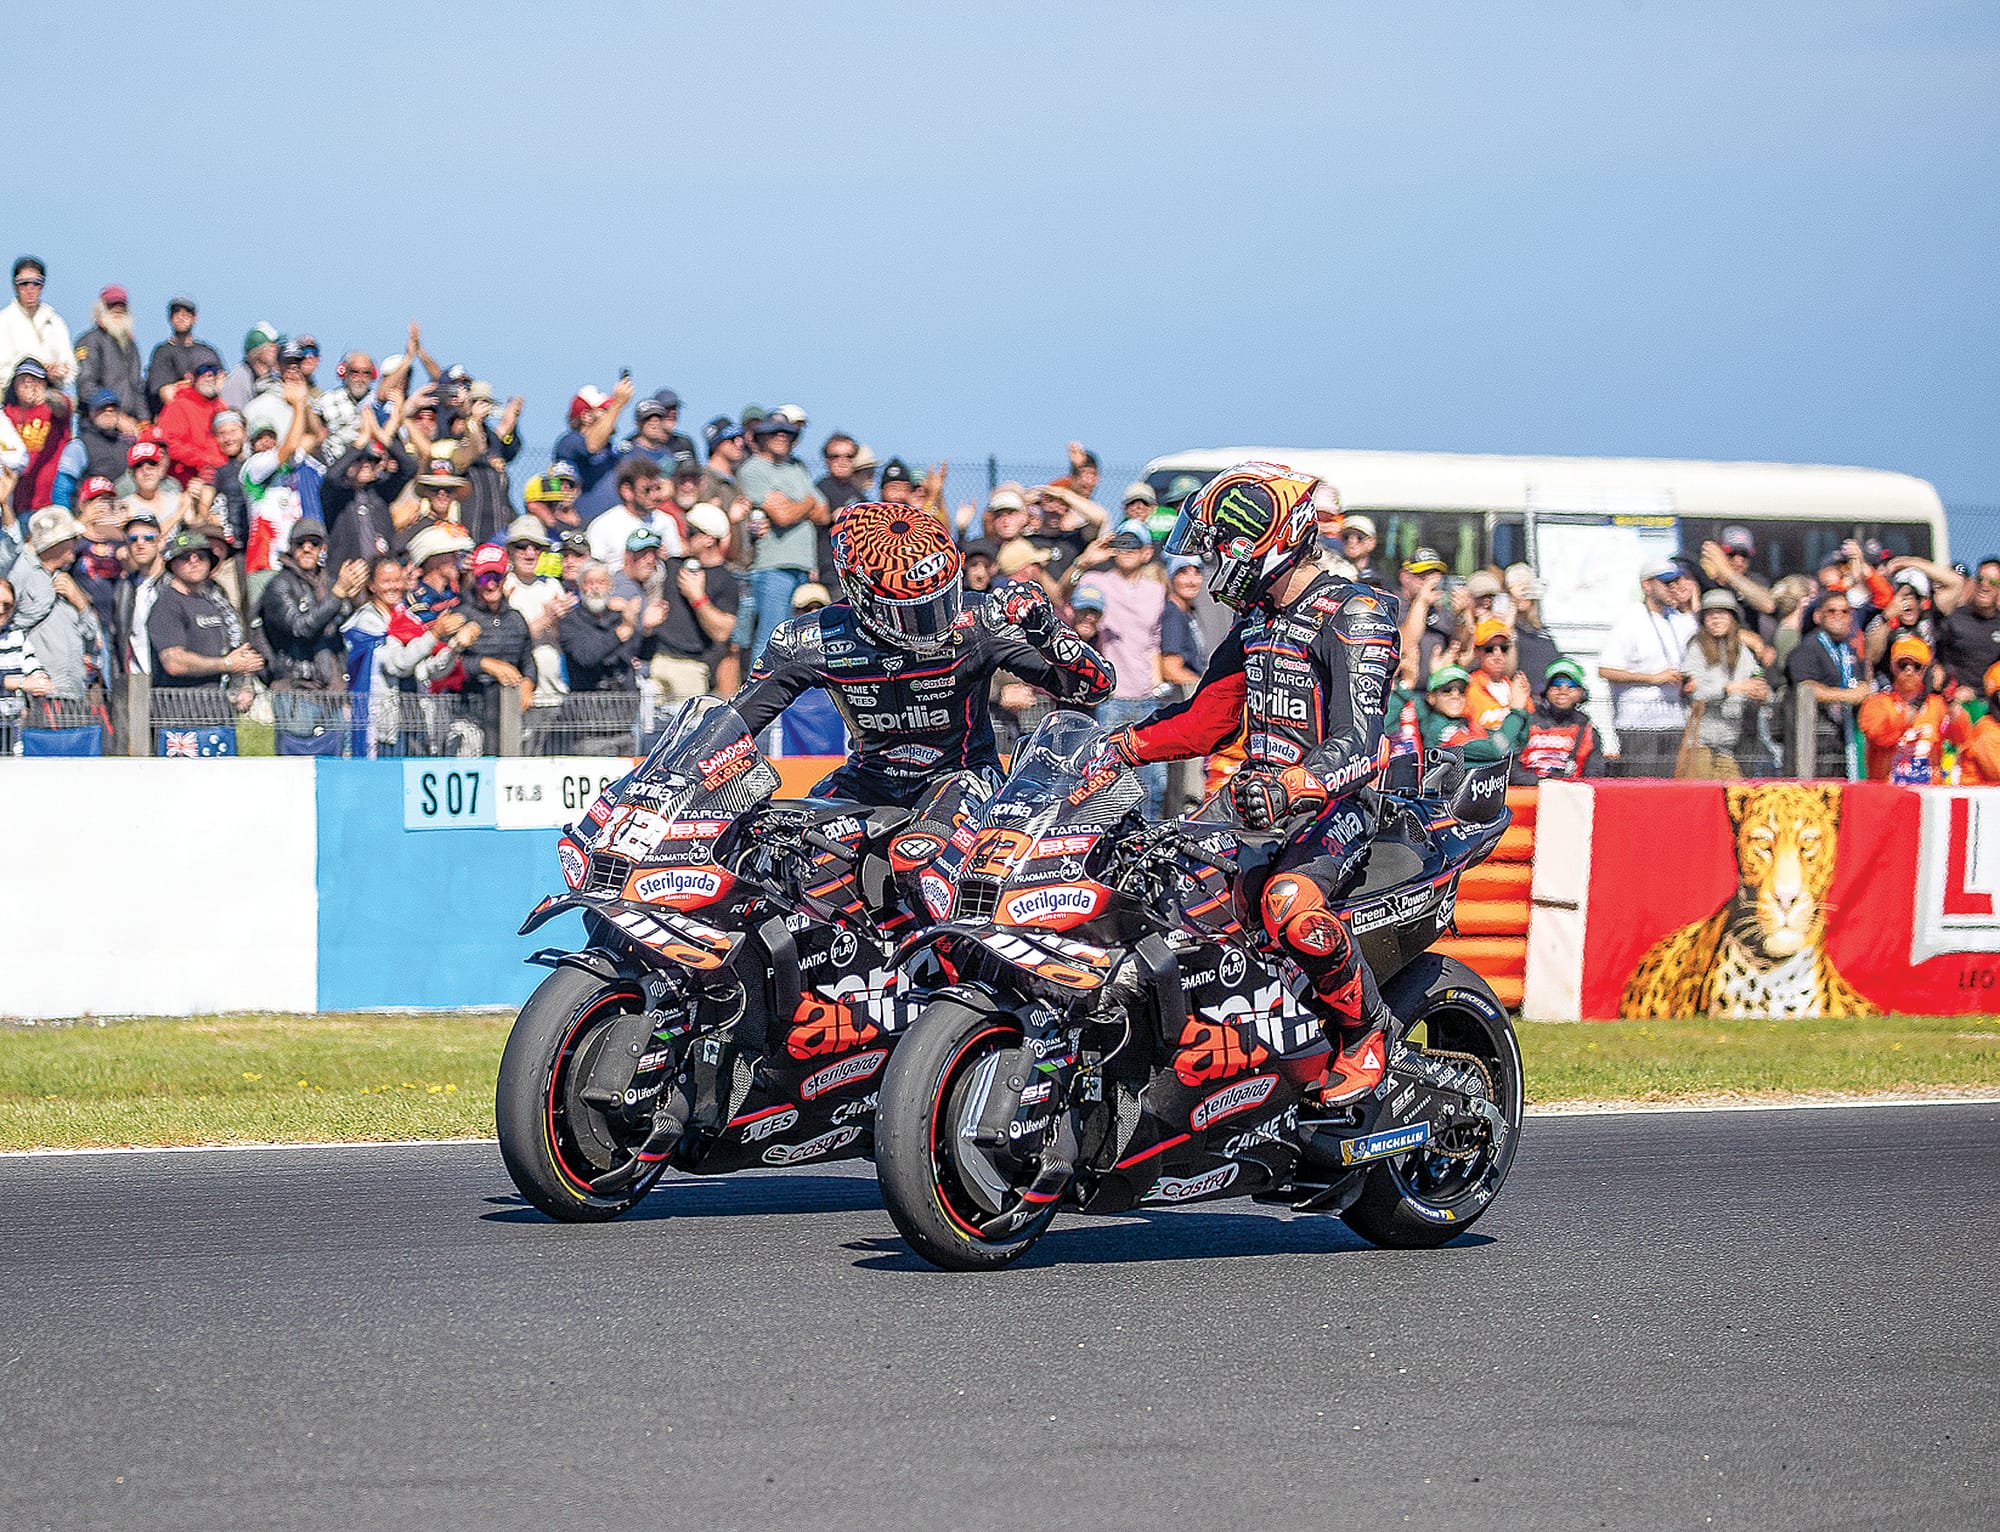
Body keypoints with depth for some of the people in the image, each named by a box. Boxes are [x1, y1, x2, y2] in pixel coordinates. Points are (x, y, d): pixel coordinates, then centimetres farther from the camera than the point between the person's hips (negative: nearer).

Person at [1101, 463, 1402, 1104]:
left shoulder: (1354, 618, -14)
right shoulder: (1258, 620, 15)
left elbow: (1357, 745, -25)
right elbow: (1206, 717, 21)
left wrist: (1290, 785, -43)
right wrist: (1121, 747, 6)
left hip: (1336, 807, -9)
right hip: (1265, 806, 9)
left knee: (1290, 903, -36)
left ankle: (1367, 1031, -13)